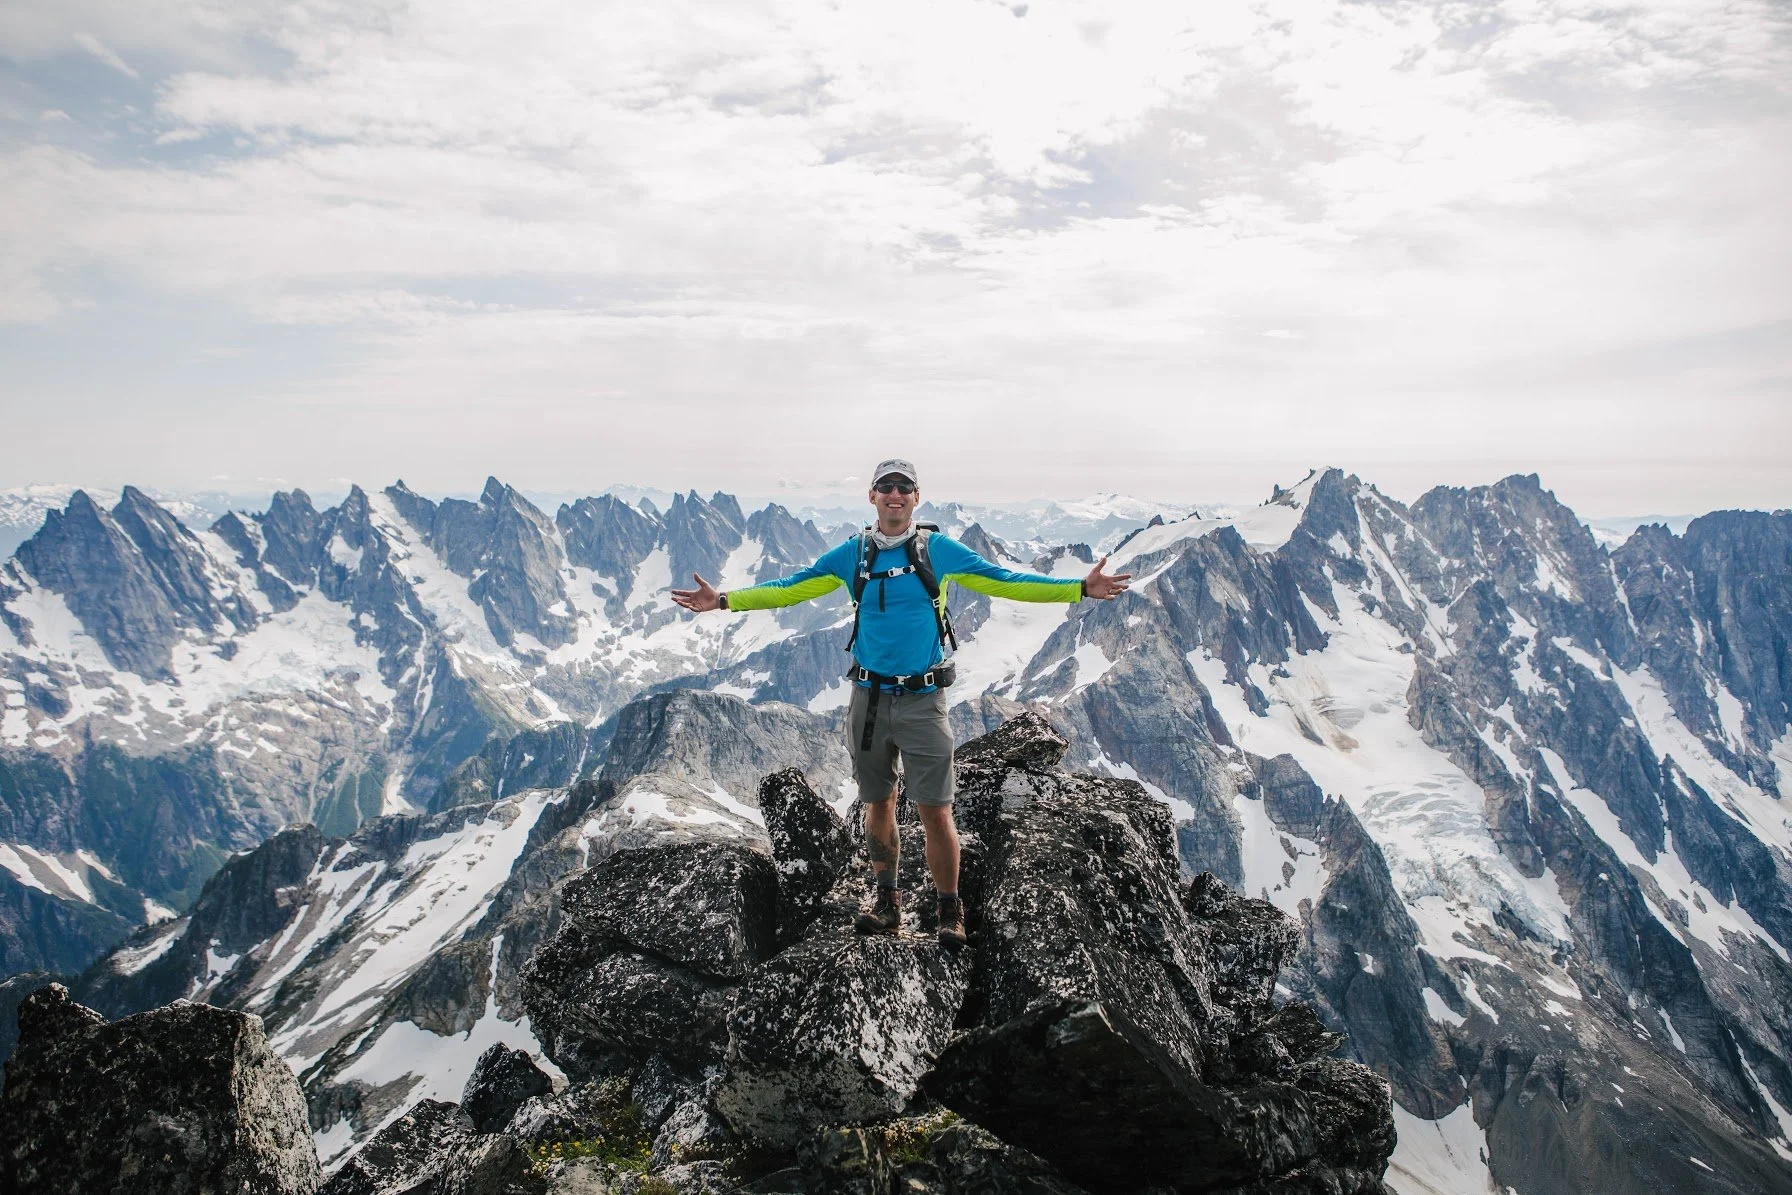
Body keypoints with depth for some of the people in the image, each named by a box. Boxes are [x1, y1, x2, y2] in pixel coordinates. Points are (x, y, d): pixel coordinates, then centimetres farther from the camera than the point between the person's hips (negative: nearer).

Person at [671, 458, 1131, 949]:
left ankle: (950, 912, 13)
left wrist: (1080, 588, -8)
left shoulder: (940, 550, 0)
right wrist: (725, 600, -1)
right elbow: (791, 588, 6)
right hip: (869, 699, 2)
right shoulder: (852, 554, 5)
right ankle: (888, 902, 29)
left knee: (935, 810, -3)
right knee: (878, 803, 13)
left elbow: (1005, 581, -1)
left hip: (922, 700, -2)